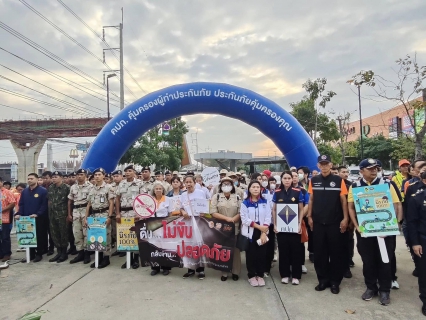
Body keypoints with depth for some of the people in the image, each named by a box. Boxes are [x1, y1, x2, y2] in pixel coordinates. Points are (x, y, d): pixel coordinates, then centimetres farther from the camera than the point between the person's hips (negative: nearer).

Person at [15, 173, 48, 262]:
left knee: (39, 236, 2)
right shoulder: (24, 191, 13)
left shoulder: (43, 191, -6)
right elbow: (21, 204, 11)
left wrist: (37, 214, -22)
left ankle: (39, 254, 14)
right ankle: (31, 254, 19)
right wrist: (19, 214, -5)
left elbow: (44, 205, -11)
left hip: (39, 218, -5)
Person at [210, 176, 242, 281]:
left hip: (235, 228, 1)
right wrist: (226, 218, -15)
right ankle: (224, 272, 18)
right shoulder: (216, 197, 2)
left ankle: (235, 272, 20)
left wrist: (232, 220, -16)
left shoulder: (237, 197, 5)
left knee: (235, 250, 7)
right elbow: (213, 212, -7)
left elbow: (241, 212, -1)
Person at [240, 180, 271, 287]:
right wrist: (259, 226, -15)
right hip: (250, 232, -1)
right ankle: (251, 276, 19)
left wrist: (264, 232, -11)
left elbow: (268, 218, -2)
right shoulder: (245, 203, -2)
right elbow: (245, 219, -9)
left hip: (263, 232, 1)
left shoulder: (265, 202, 3)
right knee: (251, 254, 4)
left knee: (262, 254, 5)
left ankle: (260, 275, 21)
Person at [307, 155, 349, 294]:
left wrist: (345, 218, -6)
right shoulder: (313, 181, 3)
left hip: (335, 222, -2)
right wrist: (309, 216, 4)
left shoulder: (338, 180, -4)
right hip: (318, 222, 2)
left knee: (336, 252, 6)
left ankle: (335, 281, 19)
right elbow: (311, 199, 7)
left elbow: (343, 200, -2)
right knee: (320, 252, 9)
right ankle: (323, 280, 22)